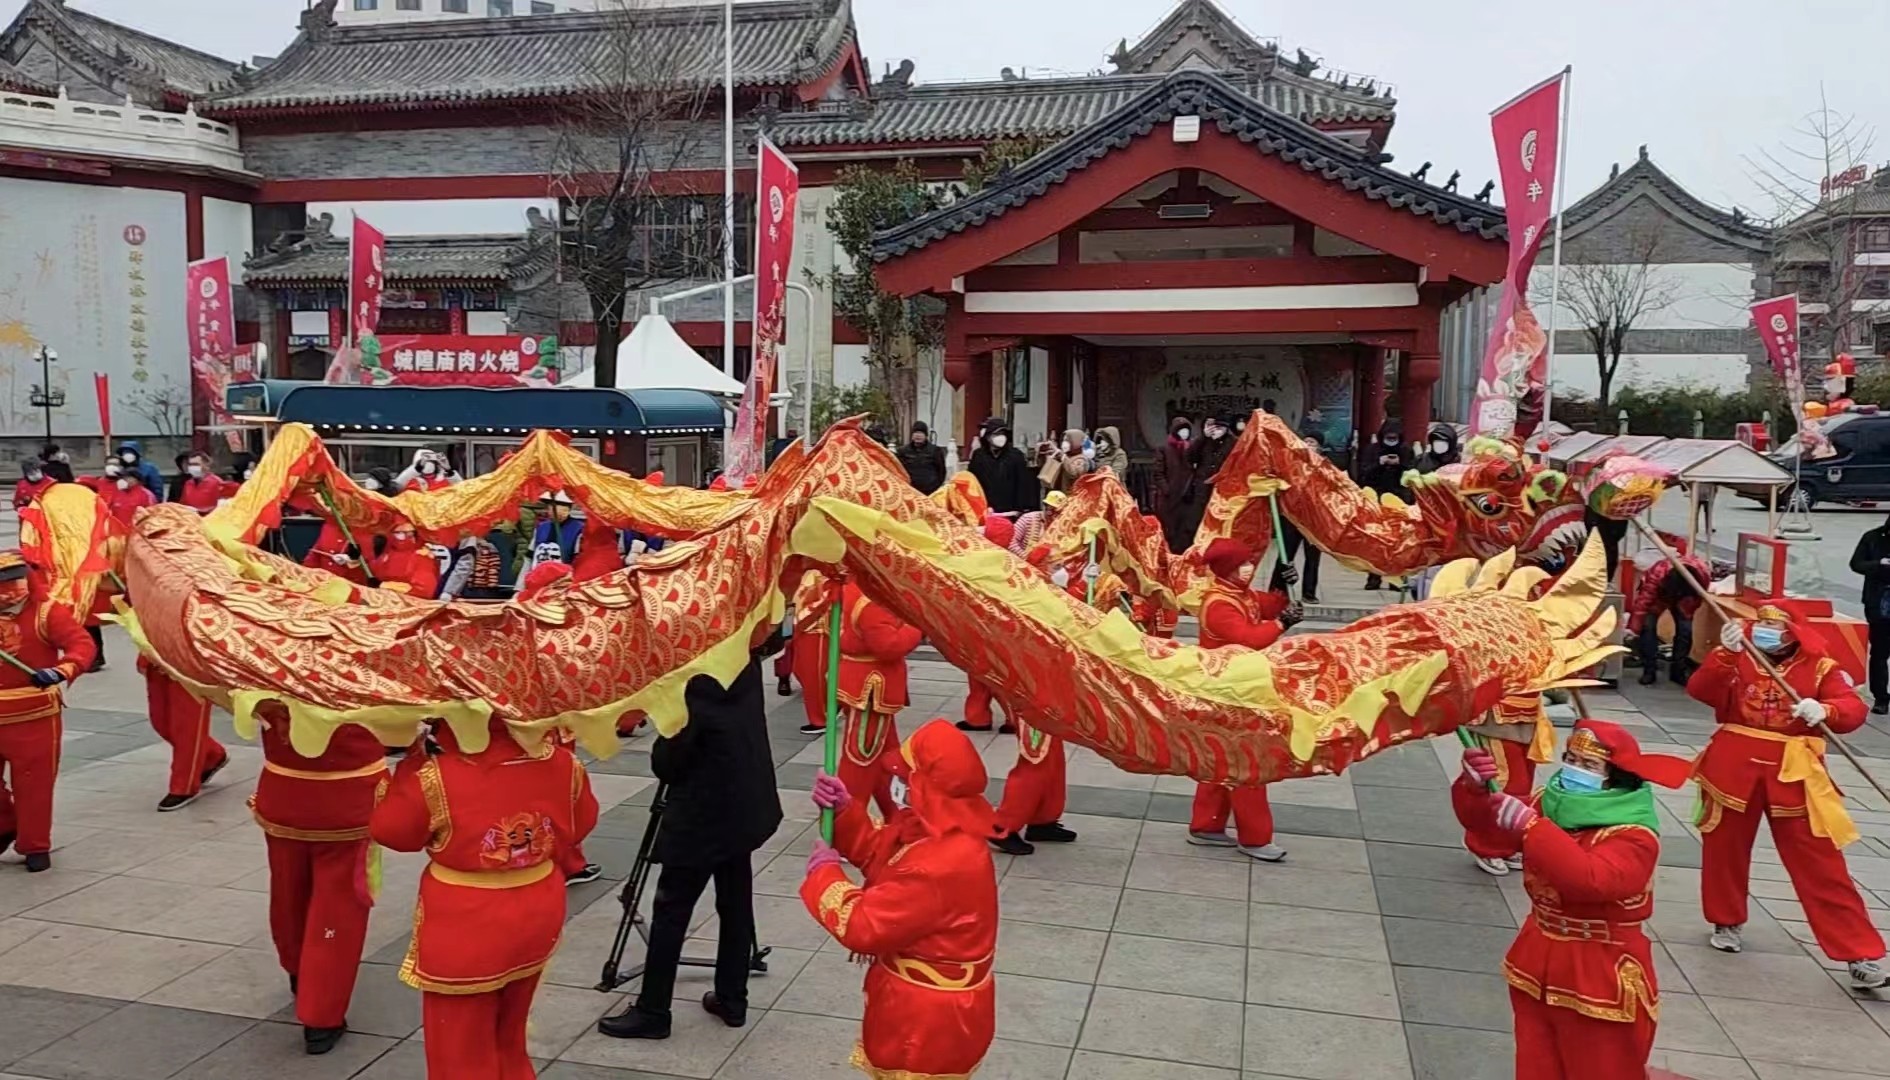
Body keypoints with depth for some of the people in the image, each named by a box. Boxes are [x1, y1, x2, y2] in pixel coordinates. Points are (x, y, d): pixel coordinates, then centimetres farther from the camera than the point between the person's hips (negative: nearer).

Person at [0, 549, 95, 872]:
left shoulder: (46, 612, -8)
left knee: (33, 785, 4)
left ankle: (35, 846, 18)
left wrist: (61, 670, -38)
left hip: (35, 718, -4)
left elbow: (82, 644, -21)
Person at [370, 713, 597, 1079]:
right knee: (509, 1043, 26)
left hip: (464, 934, -4)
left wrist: (413, 760, 1)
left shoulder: (435, 778, -24)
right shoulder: (559, 763, -12)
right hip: (538, 921, 5)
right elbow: (580, 824, 5)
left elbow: (389, 829, -6)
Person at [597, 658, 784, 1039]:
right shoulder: (745, 658, -3)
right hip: (746, 803, 8)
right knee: (735, 904, 15)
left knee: (671, 910, 3)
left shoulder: (691, 682, -21)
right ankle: (732, 1000, 24)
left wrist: (661, 758, 7)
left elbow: (667, 760, -16)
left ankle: (652, 1012, 11)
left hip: (704, 812, -8)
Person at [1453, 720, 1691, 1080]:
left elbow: (1593, 880, -38)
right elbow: (1484, 821, -1)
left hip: (1599, 981, -7)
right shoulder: (1549, 805, 2)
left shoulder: (1634, 836, -20)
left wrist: (1529, 825, -41)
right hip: (1537, 966, 7)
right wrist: (1475, 785, -23)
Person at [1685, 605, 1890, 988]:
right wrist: (1726, 653, -27)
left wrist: (1824, 711, -31)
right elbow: (1700, 691, -14)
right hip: (1733, 768, 1)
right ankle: (1727, 923, 37)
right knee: (1724, 851, 14)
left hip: (1793, 775, -1)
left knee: (1822, 867, -1)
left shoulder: (1818, 666, 1)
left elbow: (1854, 710, -10)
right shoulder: (1736, 657, 1)